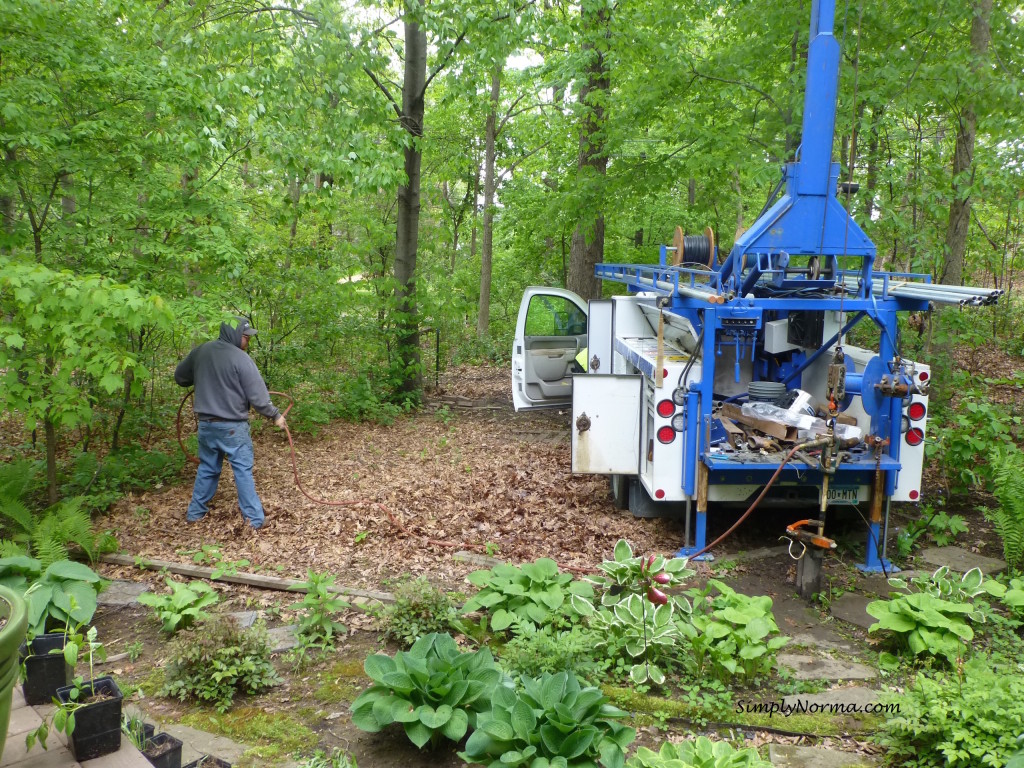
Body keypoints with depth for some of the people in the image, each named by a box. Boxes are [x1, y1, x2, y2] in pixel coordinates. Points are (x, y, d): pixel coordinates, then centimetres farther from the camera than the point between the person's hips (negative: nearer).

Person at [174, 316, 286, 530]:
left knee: (207, 468, 19)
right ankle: (254, 518, 4)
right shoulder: (241, 358, -16)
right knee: (243, 471, 1)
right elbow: (258, 396, -17)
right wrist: (275, 415, -5)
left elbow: (180, 376, 16)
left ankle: (195, 512, 28)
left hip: (205, 424, 6)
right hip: (232, 427, -6)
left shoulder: (200, 351, 3)